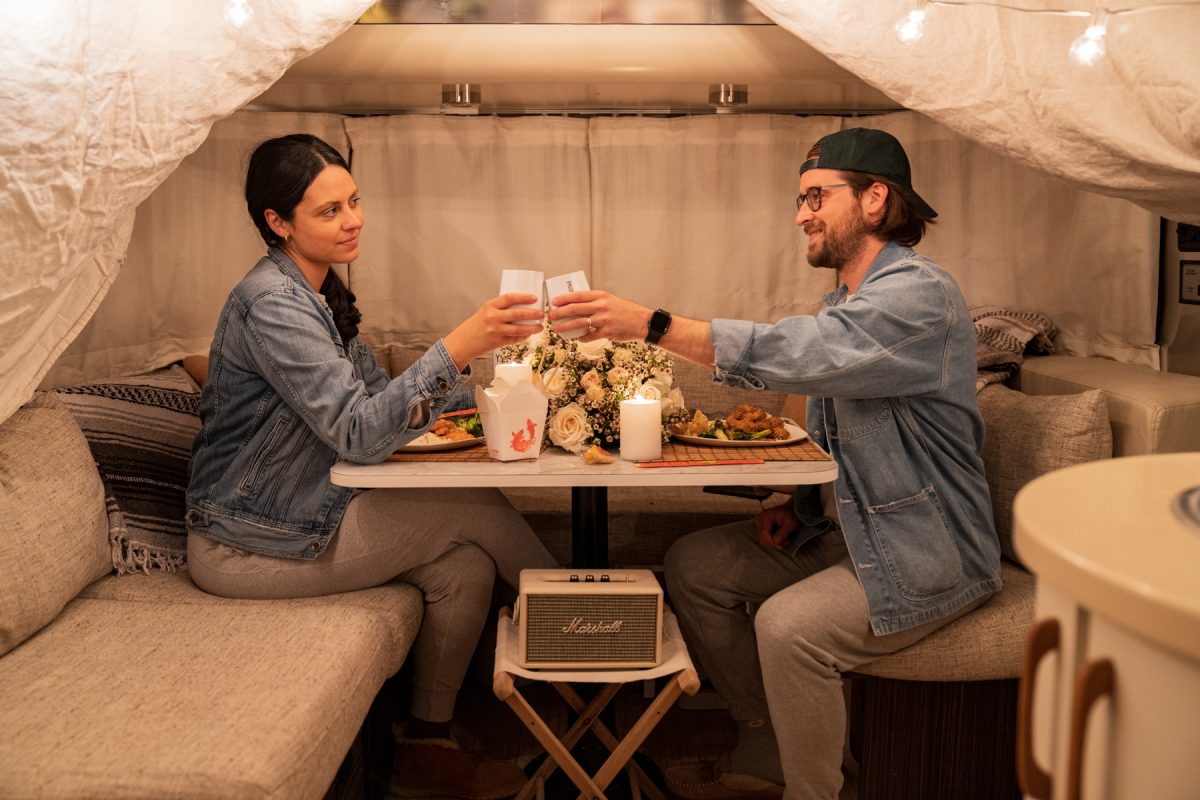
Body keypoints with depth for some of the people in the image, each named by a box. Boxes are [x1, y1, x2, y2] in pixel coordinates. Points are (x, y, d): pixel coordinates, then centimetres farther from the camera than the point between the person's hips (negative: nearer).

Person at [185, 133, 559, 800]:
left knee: (466, 564, -7)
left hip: (303, 512, 9)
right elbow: (359, 433, -30)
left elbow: (369, 396, 15)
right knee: (475, 508, -12)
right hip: (245, 545, -9)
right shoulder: (272, 303, -22)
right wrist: (459, 346, -38)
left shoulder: (323, 294, 9)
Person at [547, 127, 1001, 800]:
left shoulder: (921, 294, -20)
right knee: (693, 565, 2)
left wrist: (652, 324, -36)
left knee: (788, 624, -31)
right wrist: (795, 503, 1)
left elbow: (796, 353, -34)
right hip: (853, 534, 10)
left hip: (928, 558, -9)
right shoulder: (848, 299, 12)